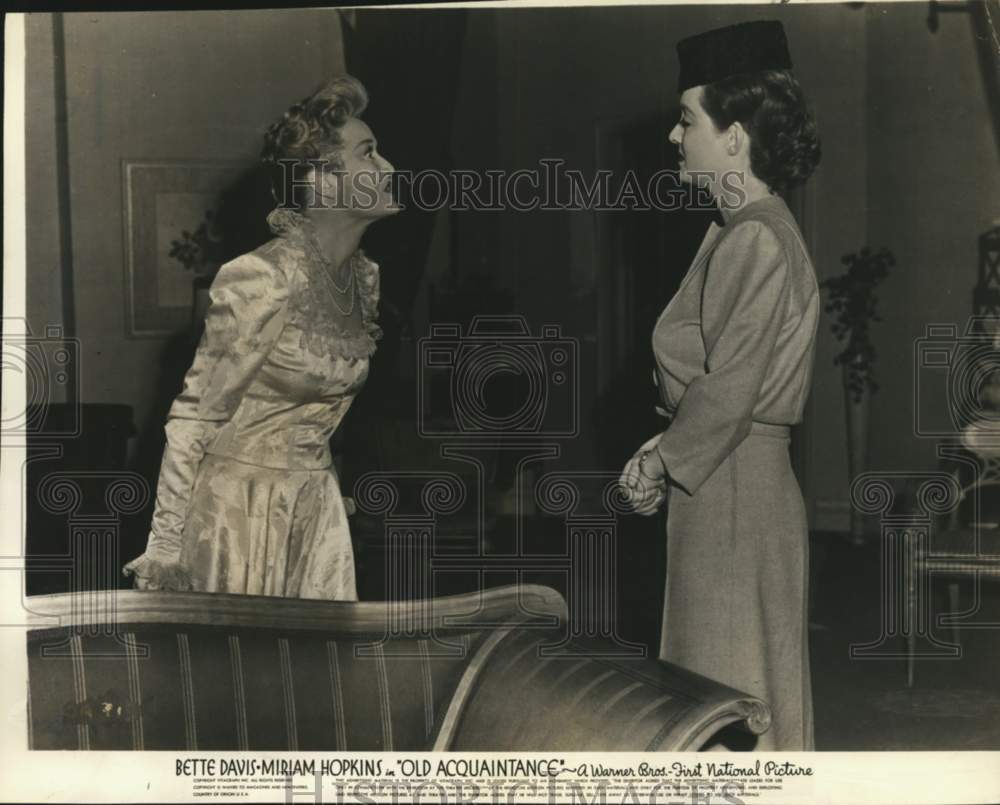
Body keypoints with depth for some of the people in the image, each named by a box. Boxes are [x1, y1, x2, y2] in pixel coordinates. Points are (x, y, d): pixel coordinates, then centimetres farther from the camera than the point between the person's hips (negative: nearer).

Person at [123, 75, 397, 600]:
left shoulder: (363, 276, 2)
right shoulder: (263, 280, -21)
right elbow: (195, 415, -16)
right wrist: (165, 546, -15)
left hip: (316, 502, 7)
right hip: (242, 504, -6)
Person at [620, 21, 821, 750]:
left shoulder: (756, 240, -19)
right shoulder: (737, 230, 11)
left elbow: (729, 391, -22)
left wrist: (660, 466, -10)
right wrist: (667, 448, 6)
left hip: (734, 488, -9)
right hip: (717, 477, 9)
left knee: (733, 687, 4)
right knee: (715, 683, 19)